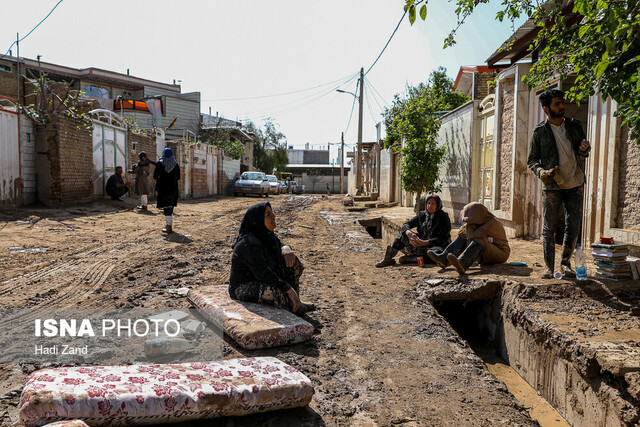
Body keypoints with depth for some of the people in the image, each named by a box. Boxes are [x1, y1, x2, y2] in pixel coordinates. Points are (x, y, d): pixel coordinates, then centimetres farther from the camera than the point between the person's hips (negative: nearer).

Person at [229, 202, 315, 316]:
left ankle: (295, 302, 0)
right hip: (242, 288, -9)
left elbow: (280, 245, 16)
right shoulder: (250, 244, -28)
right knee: (276, 293, -36)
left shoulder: (267, 234, -1)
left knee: (291, 261, -1)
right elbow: (263, 273, -32)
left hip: (262, 281, 9)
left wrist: (286, 249, -11)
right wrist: (289, 289, -30)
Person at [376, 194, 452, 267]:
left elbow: (441, 239, -19)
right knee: (404, 234, -13)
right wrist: (409, 233, -26)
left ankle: (412, 257, -23)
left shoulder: (444, 218, -11)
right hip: (422, 244, 5)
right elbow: (405, 225, -2)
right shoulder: (422, 215, 4)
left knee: (438, 252, -40)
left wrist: (423, 243, -32)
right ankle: (388, 258, -22)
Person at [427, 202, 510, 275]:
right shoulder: (480, 222, 3)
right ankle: (443, 258, -24)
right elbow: (460, 232, 4)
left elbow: (472, 235, -28)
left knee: (478, 241, -35)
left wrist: (469, 225, -15)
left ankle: (461, 264, -61)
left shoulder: (493, 223, -22)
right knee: (463, 237, -5)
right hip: (486, 254, 8)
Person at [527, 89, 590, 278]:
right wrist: (541, 172, -17)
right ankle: (549, 266, 8)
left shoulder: (574, 126, 9)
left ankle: (566, 263, 21)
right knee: (549, 228, -3)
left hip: (575, 184, 3)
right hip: (552, 186, -3)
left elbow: (582, 155, 15)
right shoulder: (540, 131, 0)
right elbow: (532, 160, 3)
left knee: (573, 227, 5)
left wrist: (584, 149, -9)